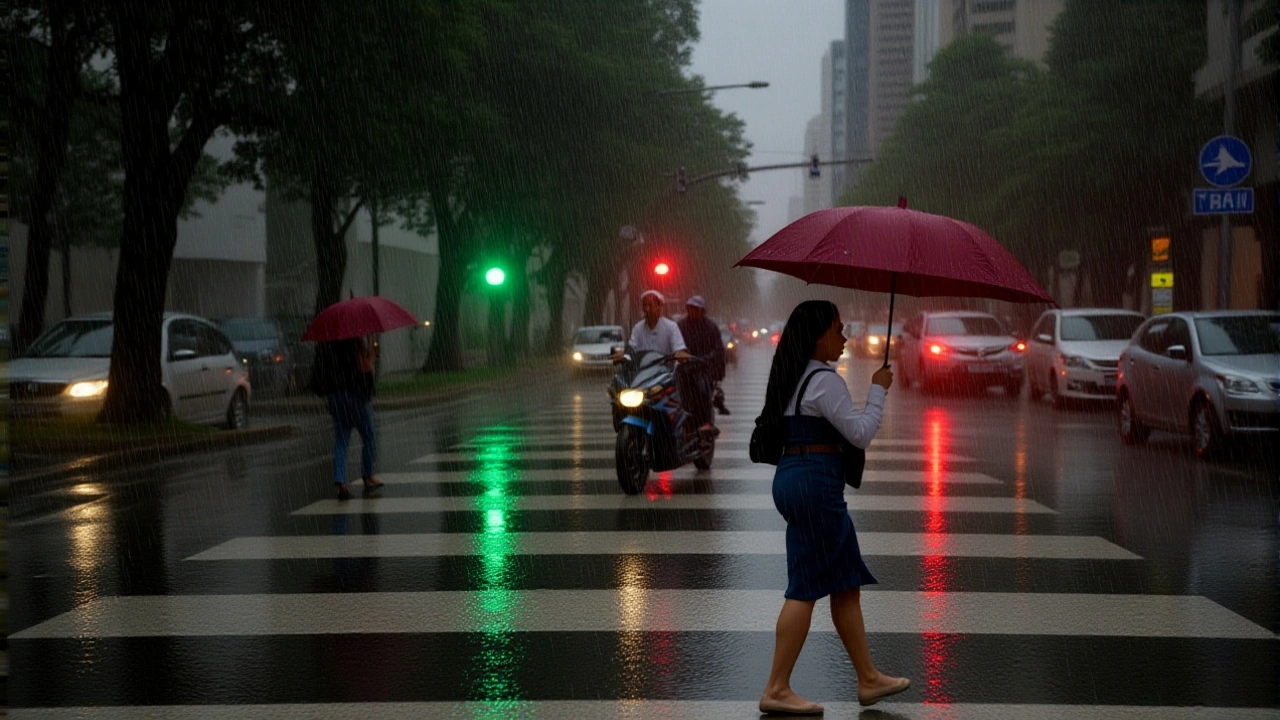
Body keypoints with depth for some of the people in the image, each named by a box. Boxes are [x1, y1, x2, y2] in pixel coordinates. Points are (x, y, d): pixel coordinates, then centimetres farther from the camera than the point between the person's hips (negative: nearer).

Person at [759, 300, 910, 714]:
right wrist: (878, 390, -3)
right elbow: (861, 433, -15)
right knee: (807, 587, -5)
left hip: (790, 477, 10)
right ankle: (777, 690, -3)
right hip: (816, 482, -10)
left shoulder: (791, 377, 15)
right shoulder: (824, 381, -14)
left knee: (846, 583, 13)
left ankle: (868, 679, 19)